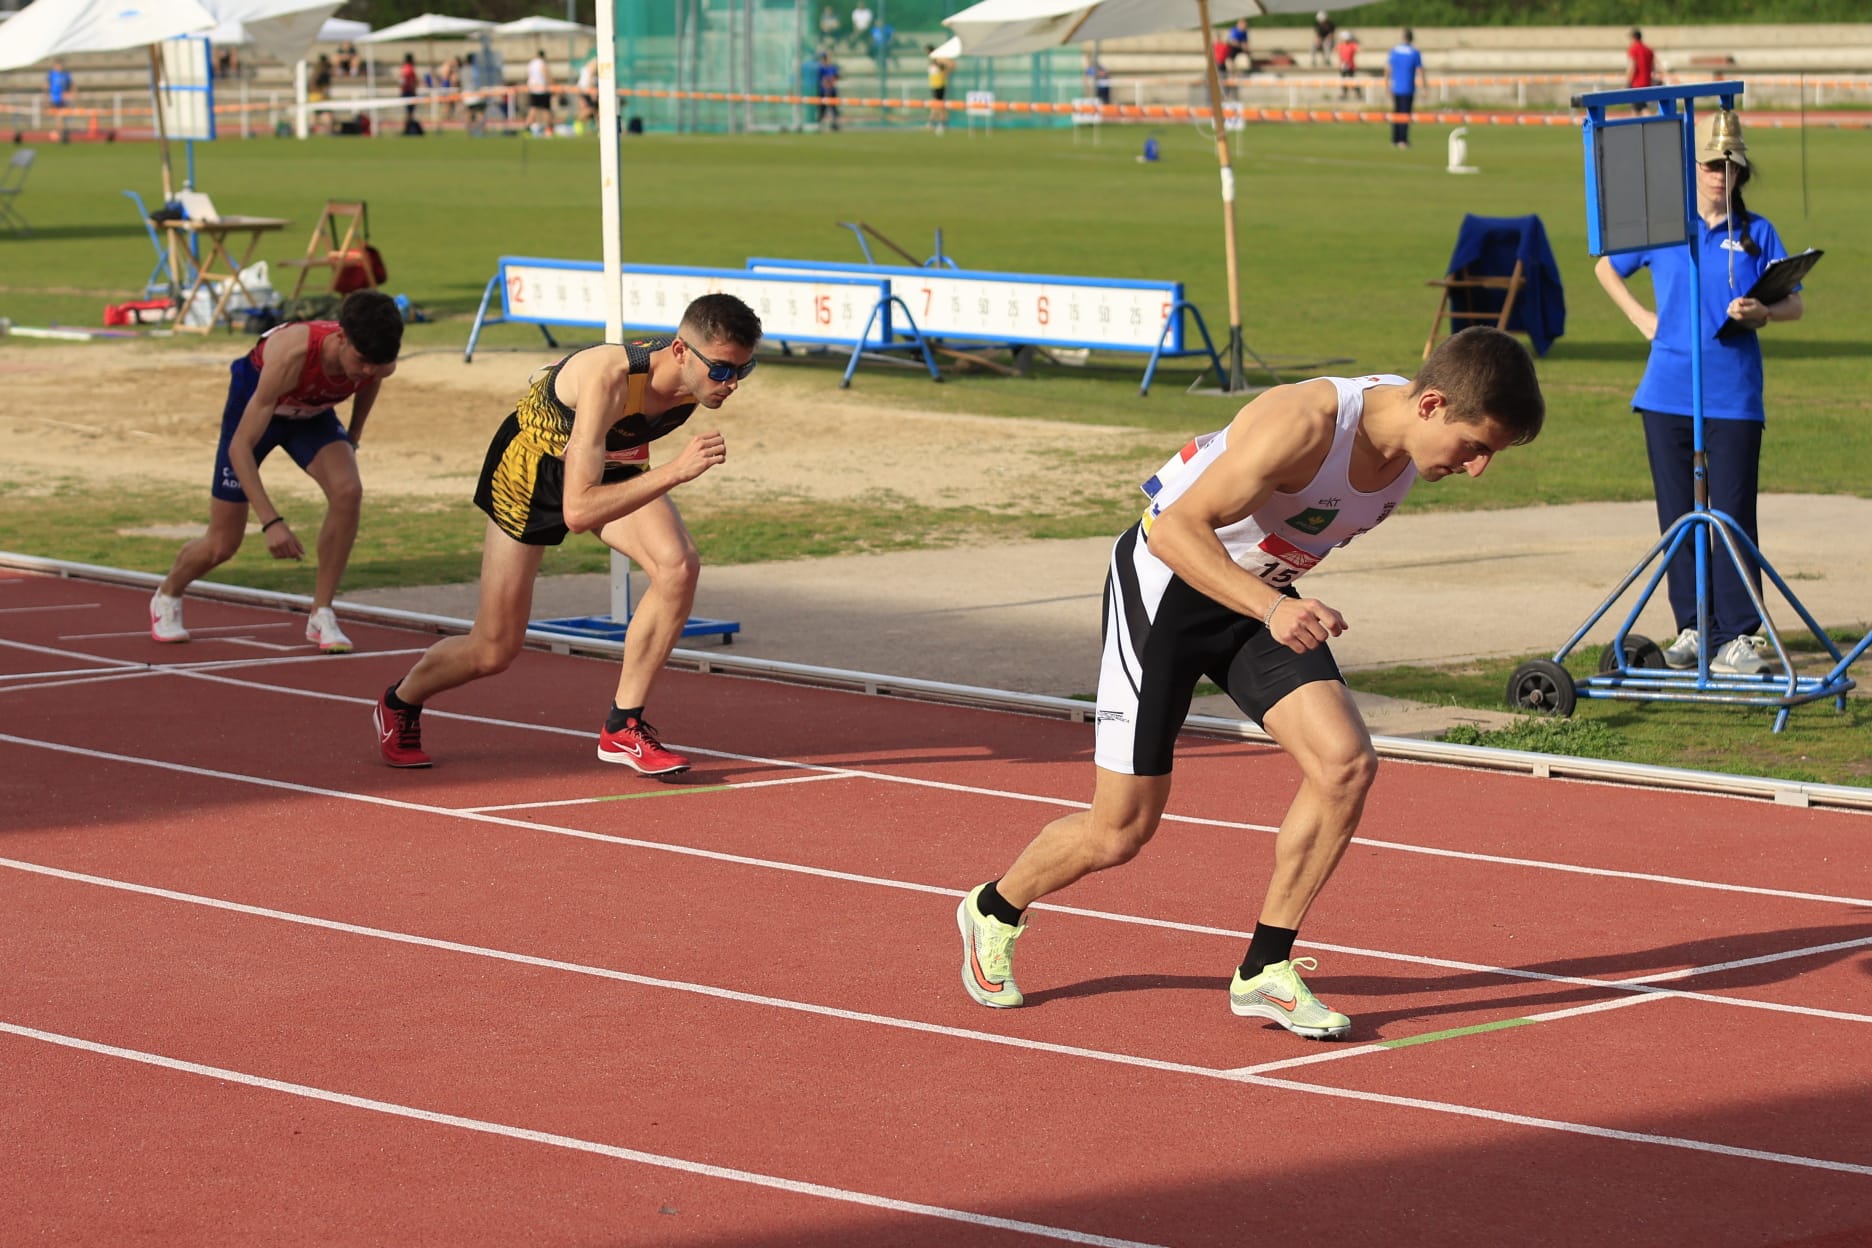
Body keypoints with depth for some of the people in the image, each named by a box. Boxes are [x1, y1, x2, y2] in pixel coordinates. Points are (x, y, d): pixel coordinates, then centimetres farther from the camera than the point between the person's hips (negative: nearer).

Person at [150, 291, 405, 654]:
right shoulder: (292, 355, -44)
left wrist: (351, 442, 7)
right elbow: (239, 447, -39)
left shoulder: (377, 361, -29)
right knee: (222, 545, 3)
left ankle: (321, 616, -11)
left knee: (347, 491, -26)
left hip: (311, 413, 4)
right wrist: (271, 522, -45)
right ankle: (167, 597, 38)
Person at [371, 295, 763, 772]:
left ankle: (623, 728, -12)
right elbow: (577, 512, -48)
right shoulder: (610, 379, -43)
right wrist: (674, 472, -54)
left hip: (612, 465, 5)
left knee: (678, 567, -25)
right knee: (493, 651, 3)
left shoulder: (702, 372, -23)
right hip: (533, 462, -5)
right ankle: (400, 704, 36)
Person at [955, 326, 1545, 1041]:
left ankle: (1266, 970, -1)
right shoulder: (1305, 424, -34)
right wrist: (1272, 608, -44)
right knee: (1121, 832, 0)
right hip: (1165, 582, -7)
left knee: (1347, 764, -15)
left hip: (1261, 594, 7)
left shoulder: (1413, 438, -9)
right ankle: (994, 912, 31)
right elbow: (1178, 529, -33)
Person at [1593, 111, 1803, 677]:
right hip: (1668, 391, 2)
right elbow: (1607, 268, 23)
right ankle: (1691, 627, 14)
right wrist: (1640, 318, 11)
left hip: (1734, 395, -2)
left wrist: (1764, 312, -17)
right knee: (1678, 515, 5)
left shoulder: (1757, 233, 4)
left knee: (1732, 515, -5)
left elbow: (1795, 303, 4)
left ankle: (1737, 636, -3)